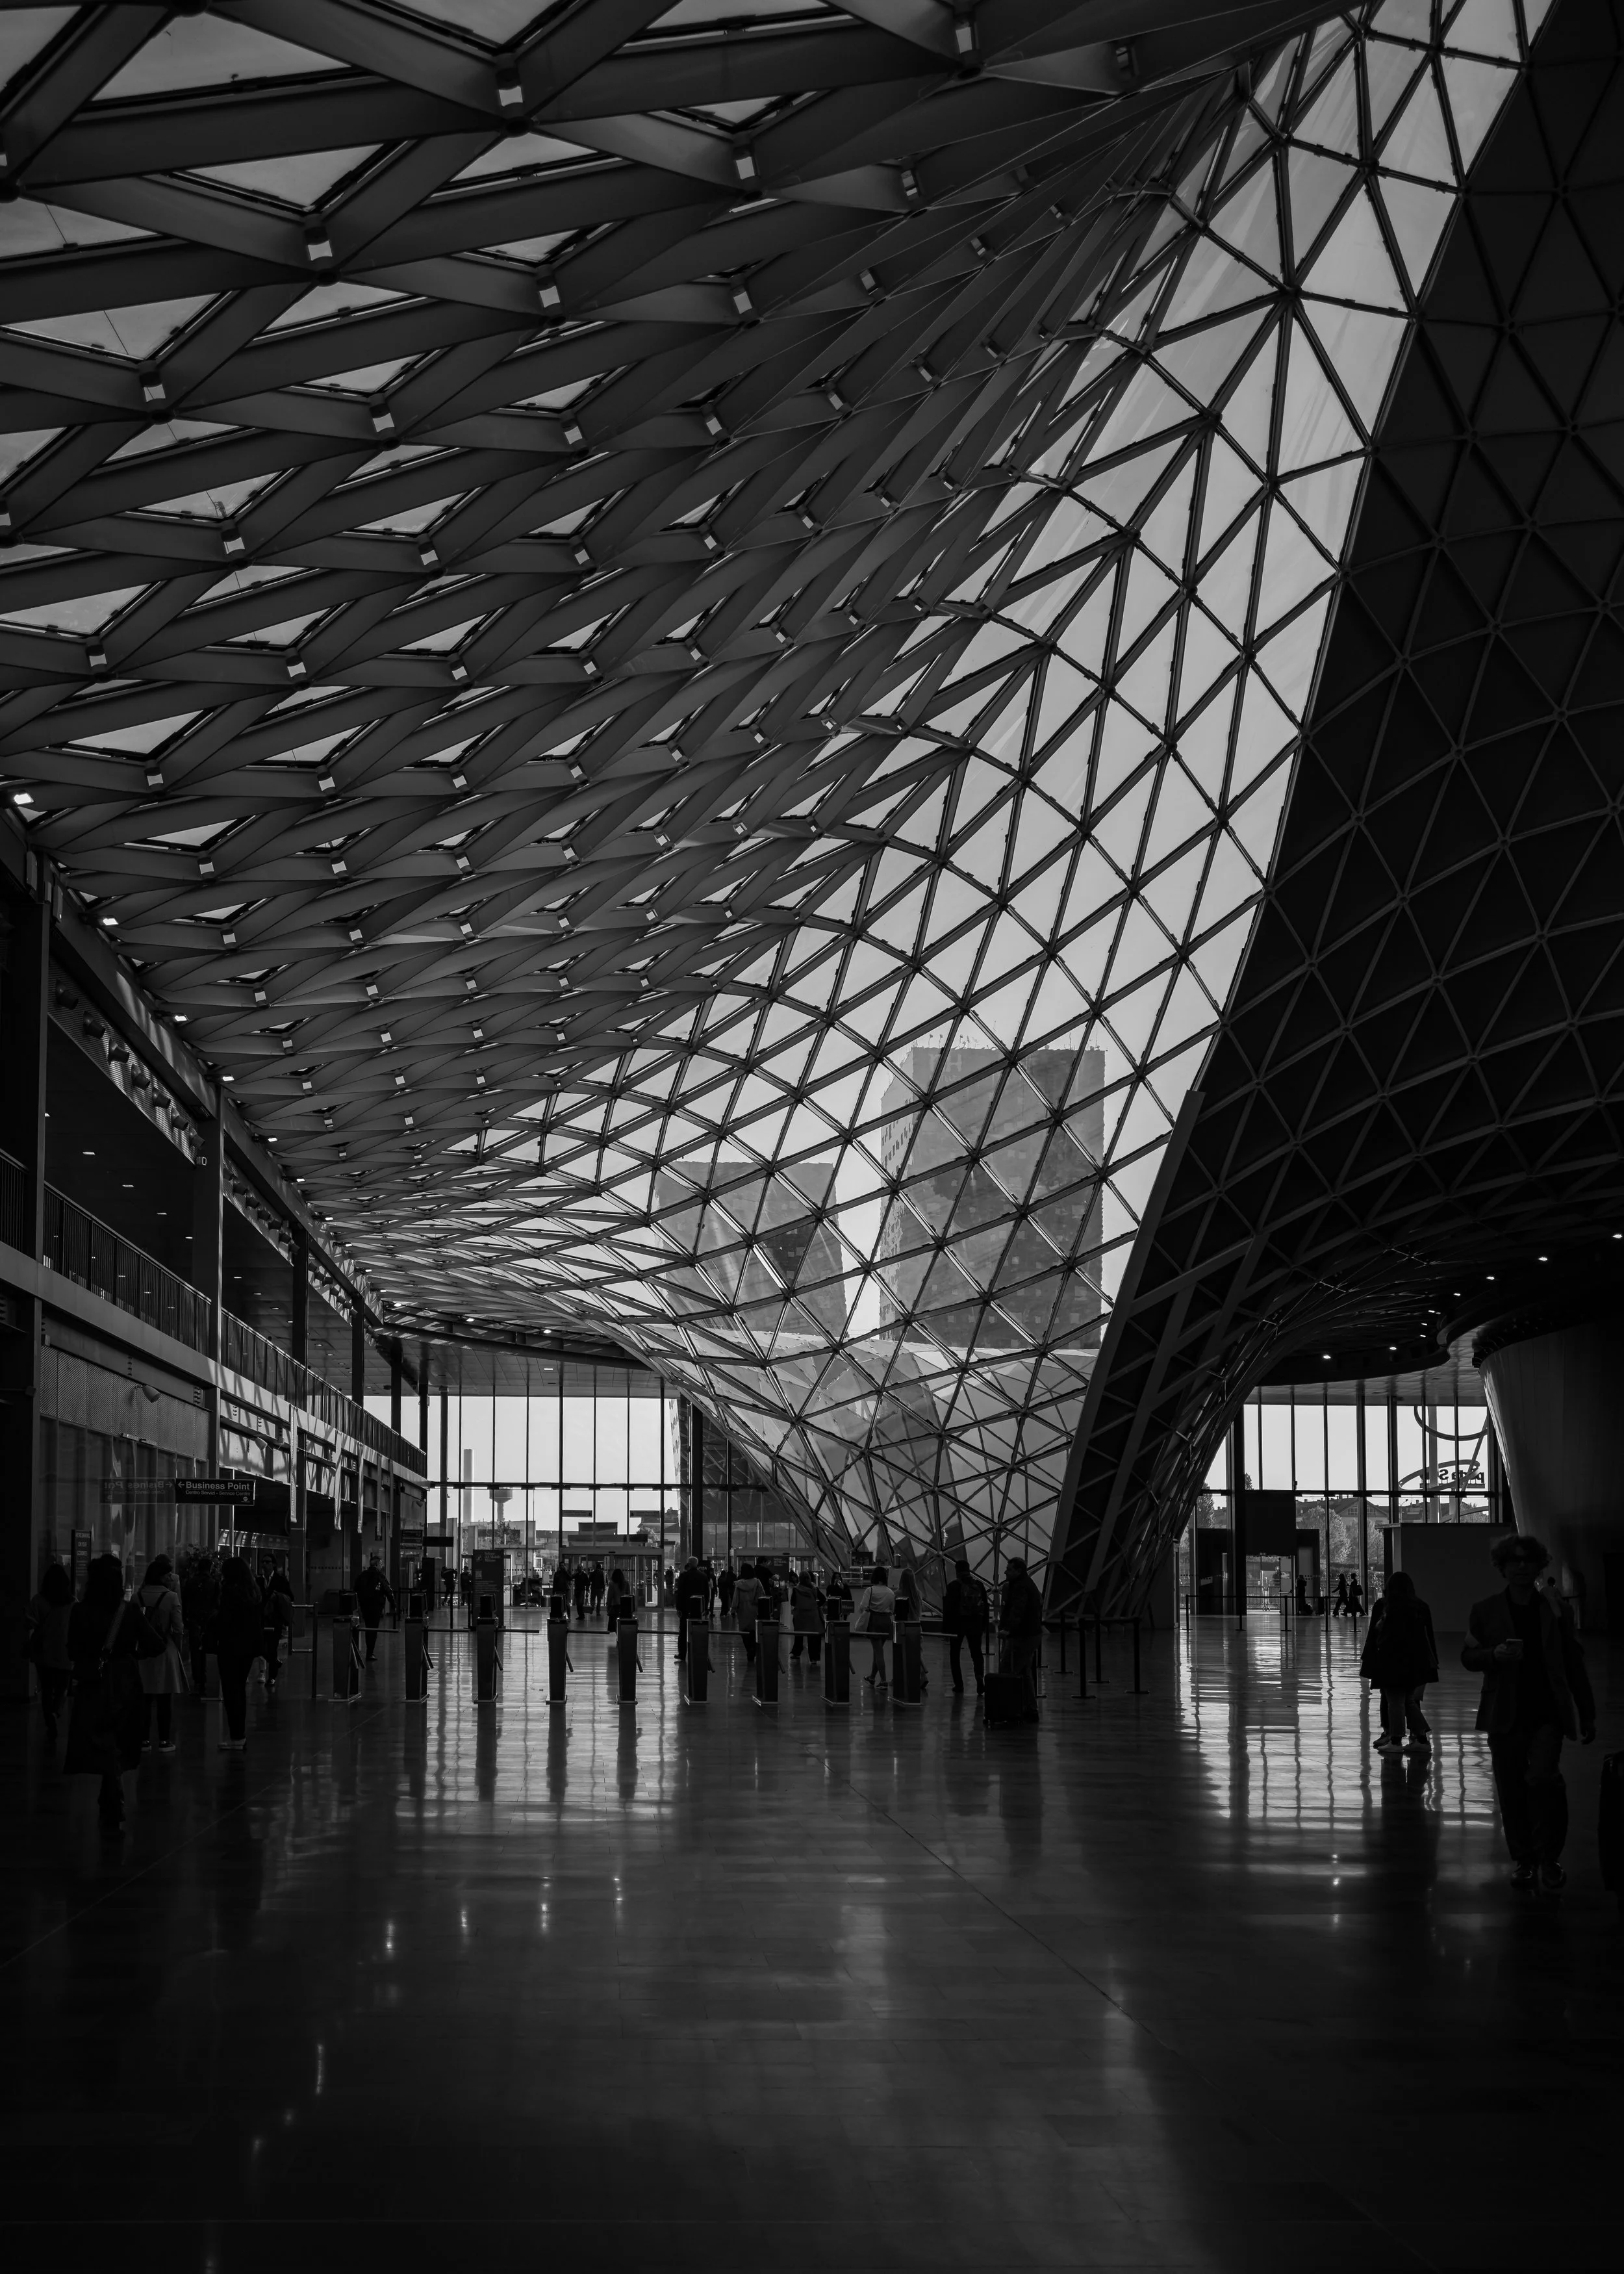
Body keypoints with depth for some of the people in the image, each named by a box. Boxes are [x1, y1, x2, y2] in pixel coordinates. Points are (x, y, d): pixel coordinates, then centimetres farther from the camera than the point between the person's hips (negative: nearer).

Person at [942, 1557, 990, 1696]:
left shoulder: (953, 1586, -8)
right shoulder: (979, 1585, 5)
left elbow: (948, 1608, -9)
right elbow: (986, 1606, 8)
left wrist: (945, 1627, -4)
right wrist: (985, 1624, 15)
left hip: (957, 1624, -3)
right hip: (975, 1624, 3)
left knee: (954, 1654, 9)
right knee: (976, 1652, 11)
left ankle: (959, 1686, 6)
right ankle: (980, 1677, -14)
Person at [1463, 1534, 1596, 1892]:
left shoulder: (1555, 1611, 5)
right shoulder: (1485, 1611, 5)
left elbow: (1574, 1665, 8)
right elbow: (1468, 1657, 7)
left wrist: (1587, 1715, 7)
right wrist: (1495, 1654, -15)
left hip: (1548, 1714, -1)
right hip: (1506, 1715, 1)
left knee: (1543, 1778, -18)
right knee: (1511, 1791, 4)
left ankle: (1549, 1859, -6)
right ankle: (1522, 1859, 18)